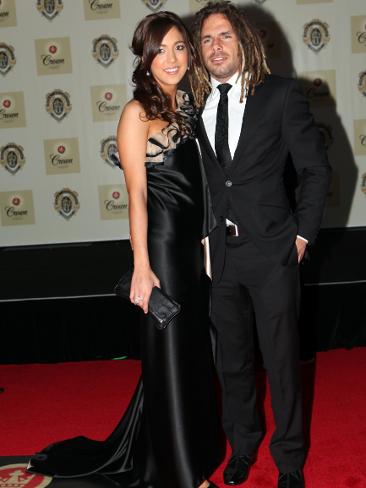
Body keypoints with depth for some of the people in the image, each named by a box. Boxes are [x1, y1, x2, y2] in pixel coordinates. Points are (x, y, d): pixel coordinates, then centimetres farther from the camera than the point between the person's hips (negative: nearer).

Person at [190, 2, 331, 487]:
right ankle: (243, 446, 37)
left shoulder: (281, 95, -4)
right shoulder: (195, 104, 5)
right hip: (219, 251, 3)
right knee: (232, 359, 16)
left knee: (281, 359, 7)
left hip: (272, 251, -3)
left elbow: (317, 168, -1)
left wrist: (303, 234, -4)